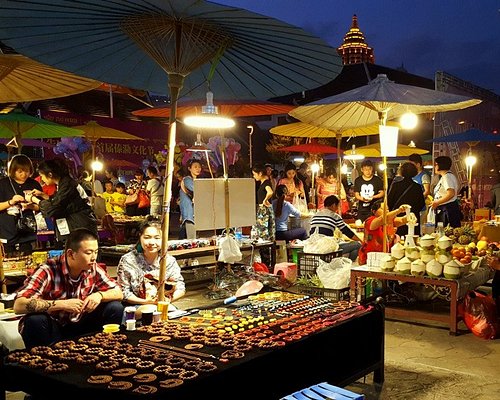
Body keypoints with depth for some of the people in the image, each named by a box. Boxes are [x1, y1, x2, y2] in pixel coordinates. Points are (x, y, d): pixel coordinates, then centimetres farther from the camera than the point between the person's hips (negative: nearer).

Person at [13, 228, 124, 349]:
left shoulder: (94, 269, -9)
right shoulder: (48, 271, -24)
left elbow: (118, 293, 0)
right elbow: (19, 306, -33)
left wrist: (100, 295, -23)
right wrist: (61, 304, -37)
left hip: (80, 326, 4)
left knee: (115, 308, -14)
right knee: (35, 320, -35)